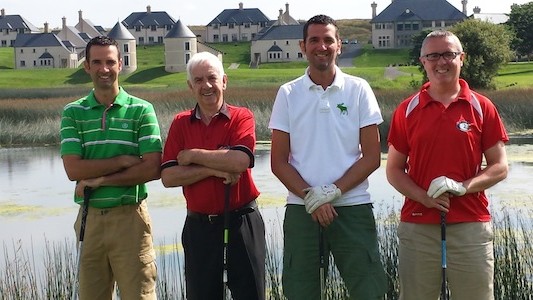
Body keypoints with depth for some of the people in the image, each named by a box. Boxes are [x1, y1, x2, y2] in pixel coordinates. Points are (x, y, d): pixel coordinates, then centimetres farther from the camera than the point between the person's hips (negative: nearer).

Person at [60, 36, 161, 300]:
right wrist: (124, 161, -13)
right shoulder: (73, 113, 4)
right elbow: (73, 169, -8)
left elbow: (152, 169, -11)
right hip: (90, 218, 2)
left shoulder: (141, 110, -1)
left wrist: (99, 179, -11)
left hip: (130, 217, -2)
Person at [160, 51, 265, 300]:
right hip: (199, 226, 3)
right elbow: (168, 177, -5)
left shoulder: (241, 118, -3)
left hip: (241, 223, -3)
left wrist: (192, 155, -12)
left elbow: (240, 160, -22)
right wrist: (214, 170, -15)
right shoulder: (181, 124, 5)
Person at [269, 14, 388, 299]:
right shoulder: (288, 93, 5)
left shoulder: (358, 89, 3)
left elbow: (372, 156, 0)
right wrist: (310, 196, -11)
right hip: (300, 209, 1)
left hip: (353, 207, -1)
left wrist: (333, 192, -11)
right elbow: (278, 161, 3)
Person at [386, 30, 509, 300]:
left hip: (471, 225, 0)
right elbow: (394, 170, 7)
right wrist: (424, 197, -11)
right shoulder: (407, 110, 5)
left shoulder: (482, 108, 3)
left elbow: (499, 167, 4)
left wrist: (463, 187, -13)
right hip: (417, 226, 1)